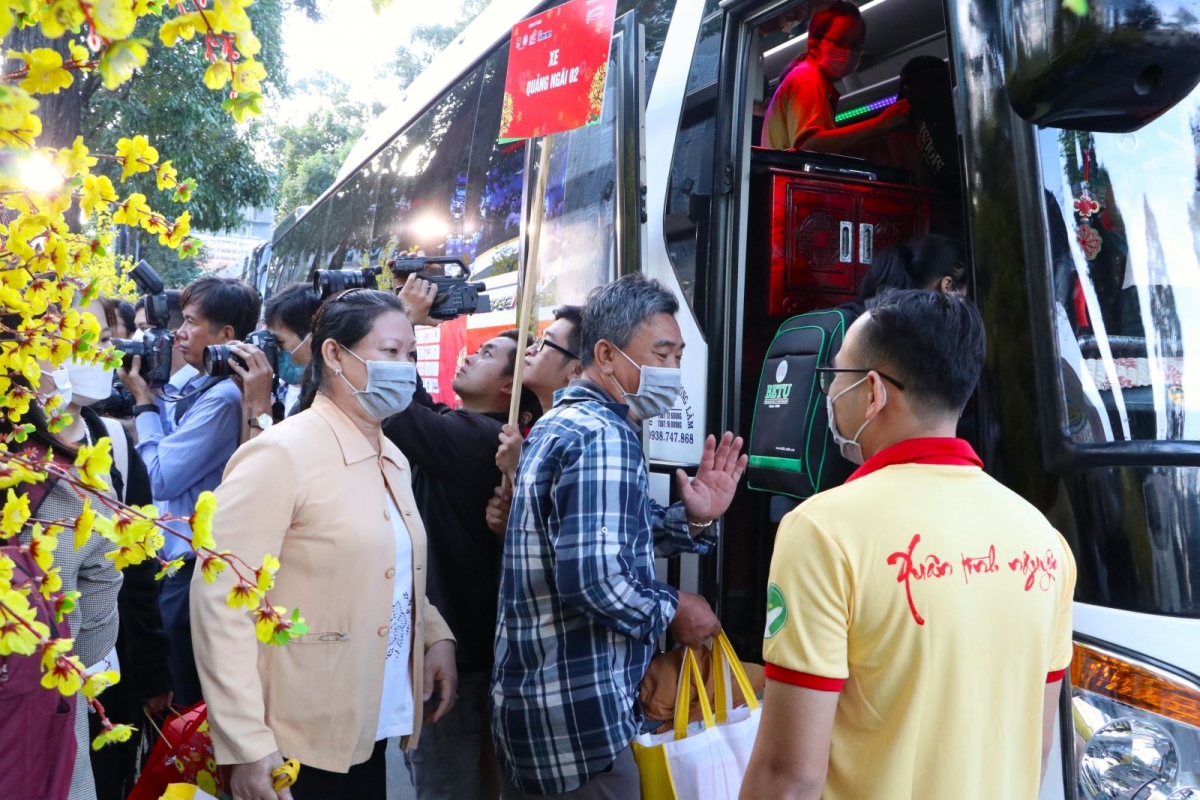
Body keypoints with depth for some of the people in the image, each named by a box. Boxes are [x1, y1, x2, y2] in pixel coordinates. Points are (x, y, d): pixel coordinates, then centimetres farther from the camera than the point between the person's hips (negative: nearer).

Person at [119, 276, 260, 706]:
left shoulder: (222, 397, -22)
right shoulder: (200, 388, 9)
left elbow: (160, 478, -21)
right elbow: (170, 449, 14)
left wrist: (144, 402, -10)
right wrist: (152, 395, 6)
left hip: (193, 570, -10)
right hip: (180, 559, 10)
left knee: (187, 700, 5)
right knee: (185, 689, 22)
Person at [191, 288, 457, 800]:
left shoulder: (394, 461, 9)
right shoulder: (280, 455, -16)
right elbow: (219, 598, -19)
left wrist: (436, 635, 2)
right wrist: (246, 745, -20)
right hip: (296, 746, -7)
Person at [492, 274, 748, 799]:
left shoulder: (564, 423, 12)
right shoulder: (604, 439, -20)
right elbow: (593, 578, -30)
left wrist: (693, 520, 2)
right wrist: (672, 610, -13)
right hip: (577, 714, -10)